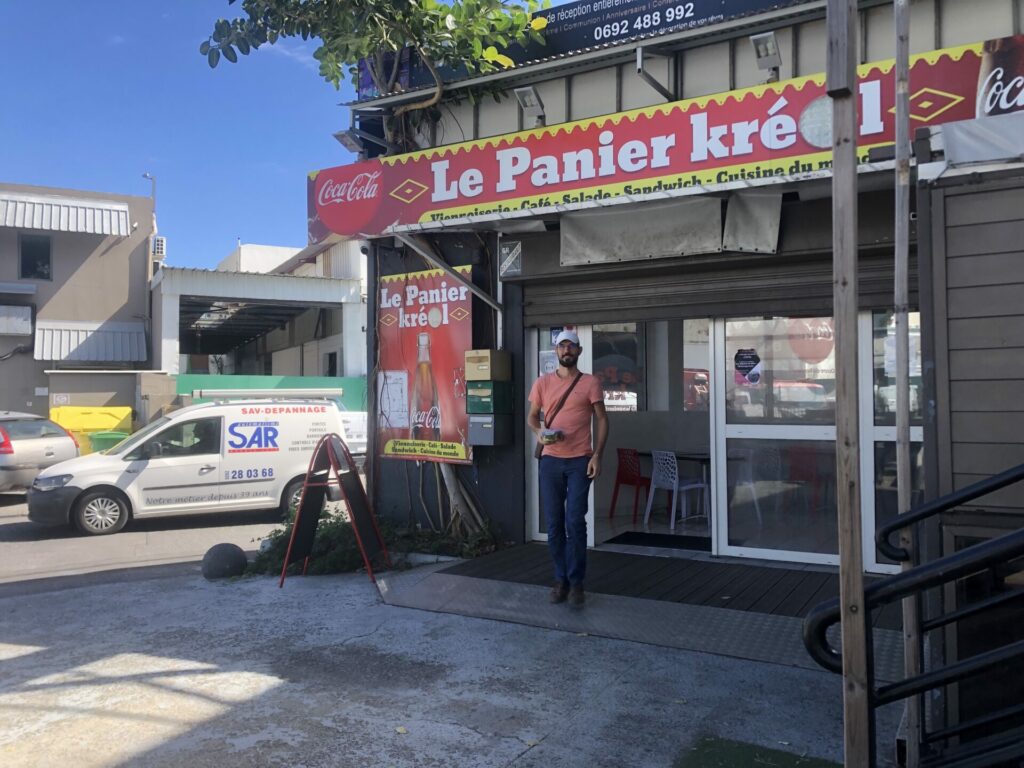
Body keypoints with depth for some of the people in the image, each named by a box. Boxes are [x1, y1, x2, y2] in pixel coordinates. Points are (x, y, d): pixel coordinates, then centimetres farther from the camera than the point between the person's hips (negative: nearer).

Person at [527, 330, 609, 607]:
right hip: (551, 460, 2)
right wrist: (539, 433, -9)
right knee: (554, 523, 6)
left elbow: (602, 420, 2)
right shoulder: (543, 383, 7)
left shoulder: (590, 383, 1)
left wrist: (597, 455, -7)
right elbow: (532, 416, 13)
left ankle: (576, 582, 7)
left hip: (580, 461, -2)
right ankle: (560, 579, 18)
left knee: (575, 522, -5)